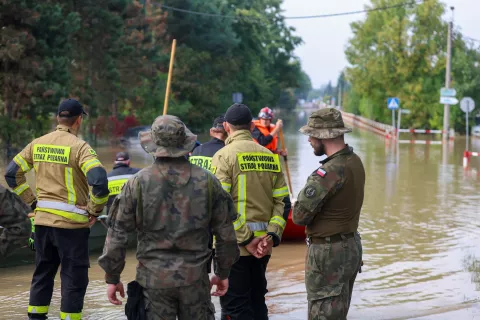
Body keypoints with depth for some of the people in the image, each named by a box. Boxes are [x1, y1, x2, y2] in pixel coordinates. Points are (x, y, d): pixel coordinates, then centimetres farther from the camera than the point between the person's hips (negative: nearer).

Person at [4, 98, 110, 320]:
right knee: (73, 278, 3)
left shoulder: (37, 144, 5)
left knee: (42, 273, 18)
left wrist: (32, 201, 12)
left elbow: (12, 174, 9)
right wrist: (95, 210, -12)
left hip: (43, 219, 6)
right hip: (72, 222, -6)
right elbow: (99, 180, -25)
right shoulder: (79, 147, -12)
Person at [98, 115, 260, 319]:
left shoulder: (137, 183, -5)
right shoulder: (208, 181, 0)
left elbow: (117, 234, -3)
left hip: (154, 279, -1)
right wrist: (223, 273, 17)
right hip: (195, 278, 1)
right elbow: (226, 233, 5)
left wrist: (112, 278, 7)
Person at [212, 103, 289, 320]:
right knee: (256, 302, 18)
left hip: (234, 244, -5)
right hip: (263, 245, 5)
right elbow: (281, 201, 3)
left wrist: (248, 238, -14)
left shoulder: (224, 156, -8)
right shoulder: (270, 156, 8)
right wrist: (272, 235, -4)